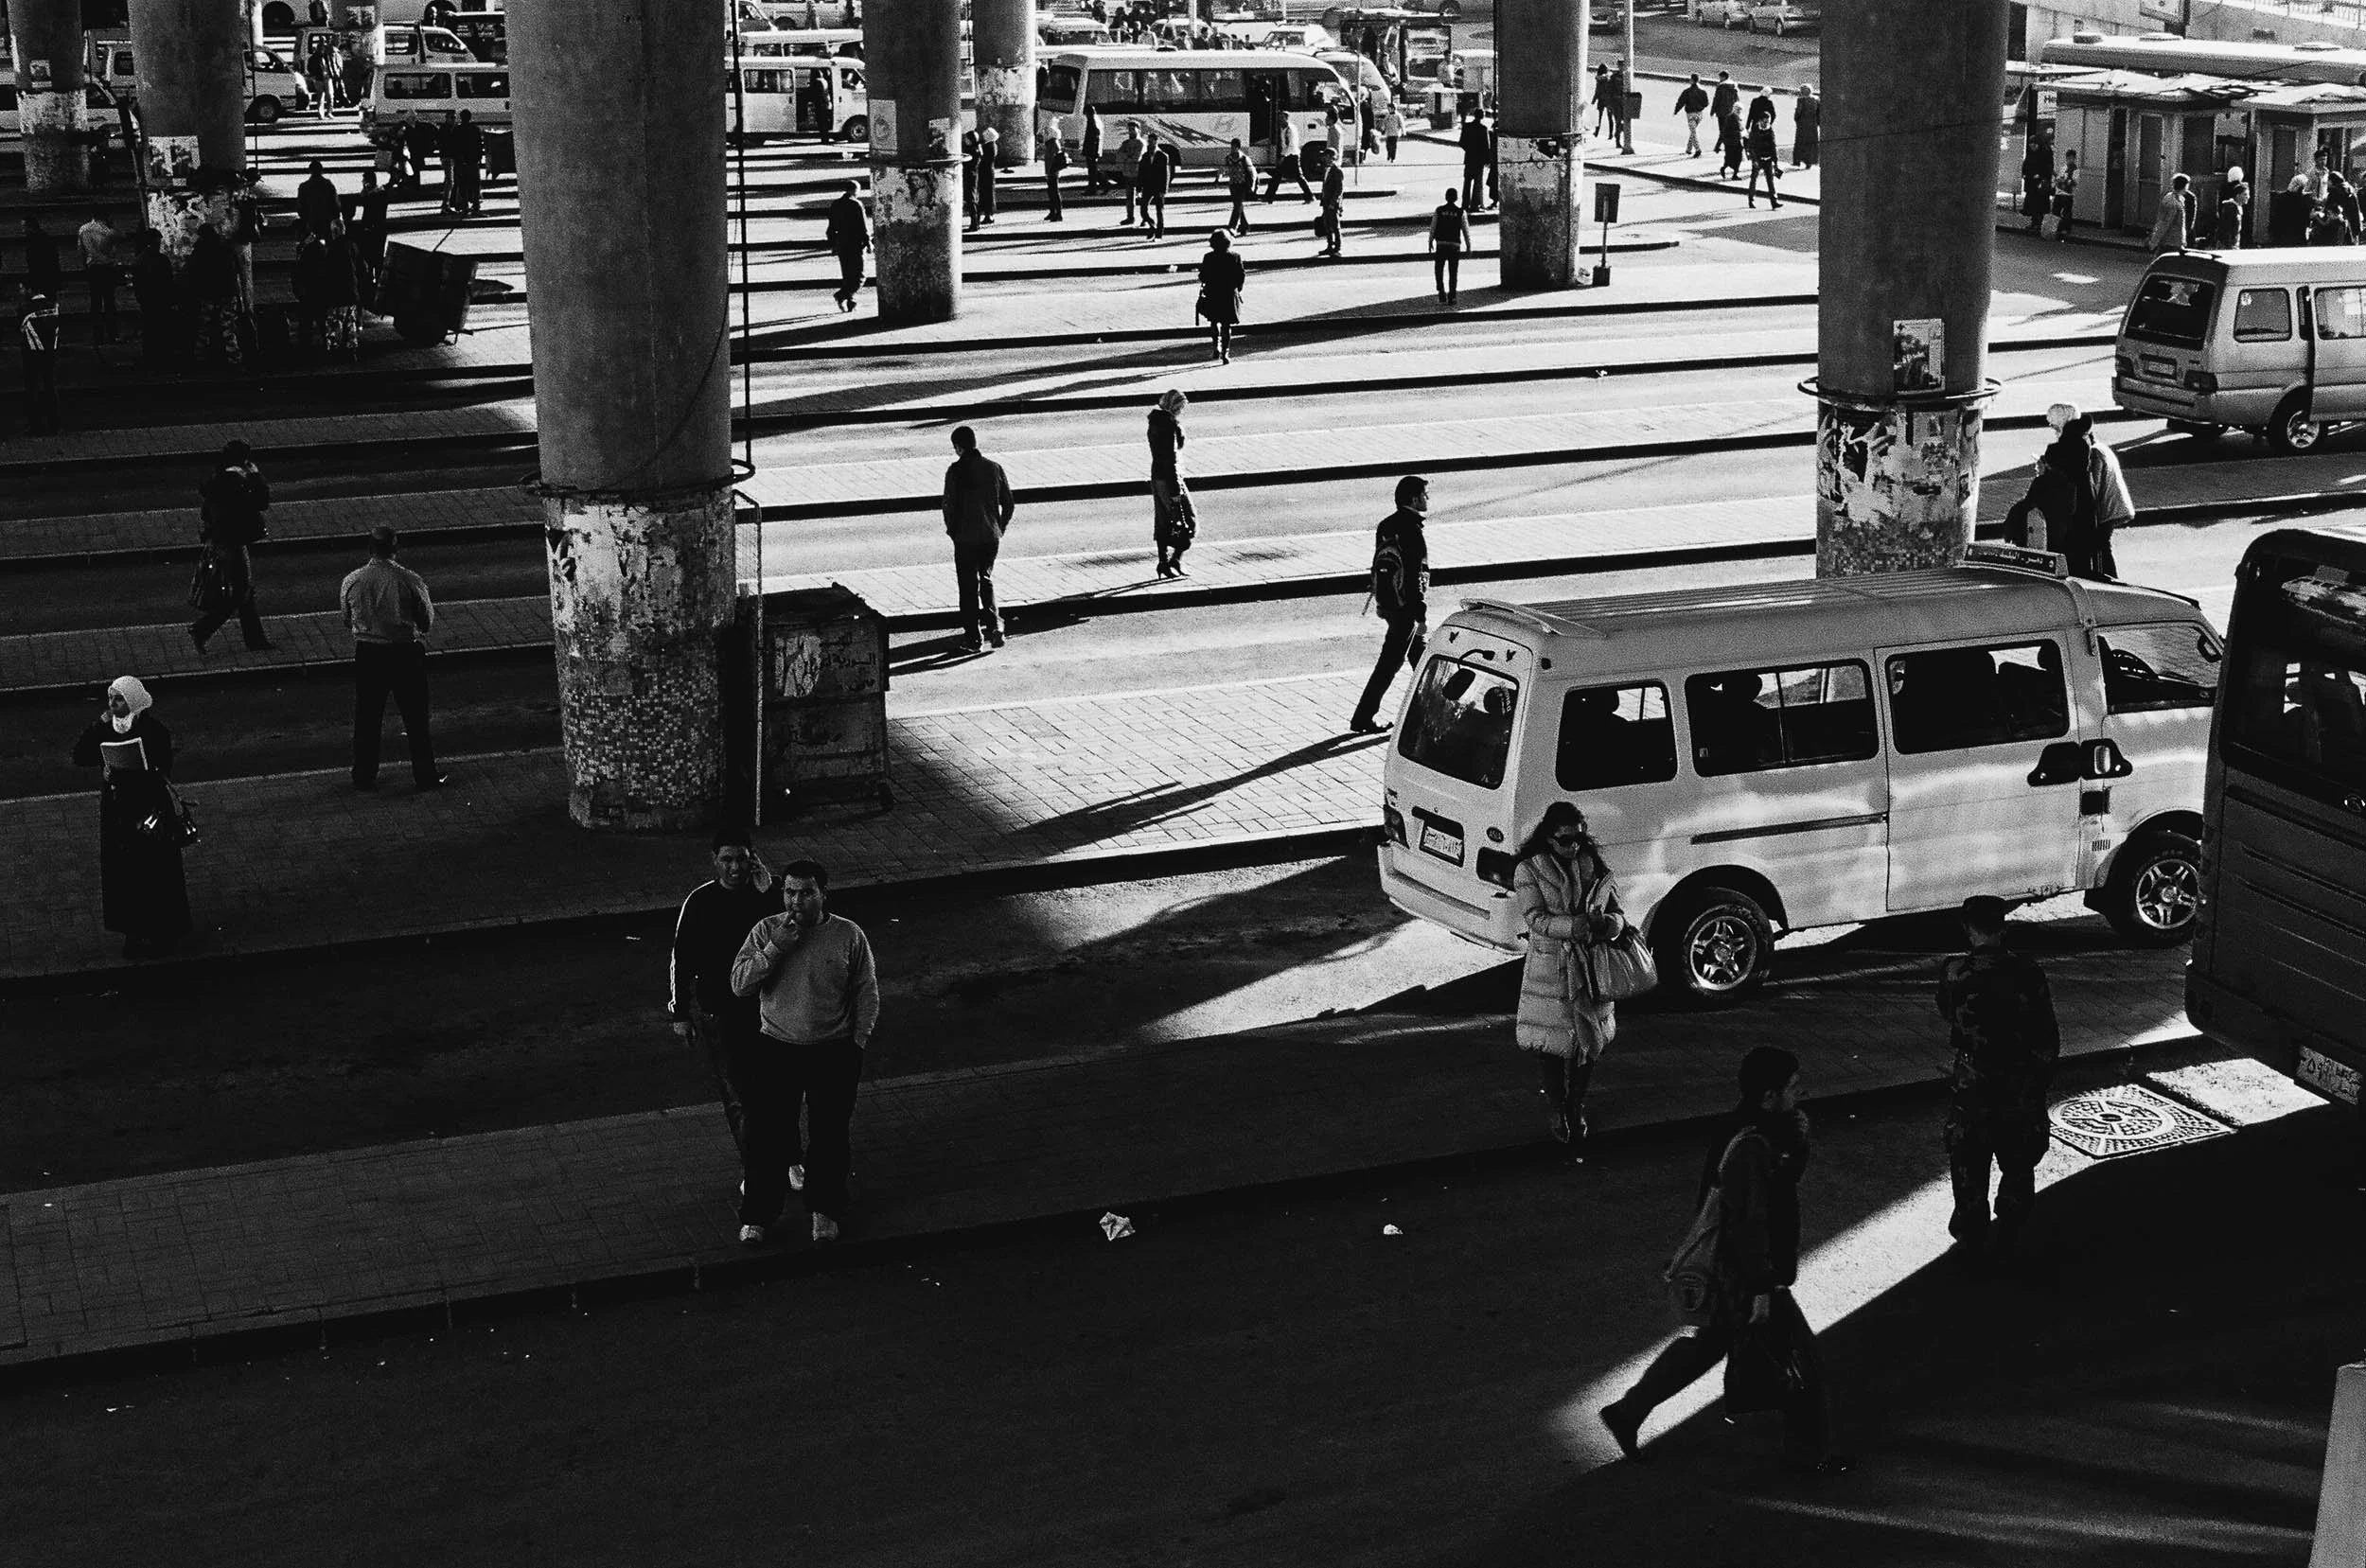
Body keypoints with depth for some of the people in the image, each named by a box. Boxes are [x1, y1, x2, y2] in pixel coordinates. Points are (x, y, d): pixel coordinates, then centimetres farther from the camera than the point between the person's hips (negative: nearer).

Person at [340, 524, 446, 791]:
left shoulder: (351, 581, -8)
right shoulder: (410, 580, -16)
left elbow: (348, 621, 4)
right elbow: (427, 622, -5)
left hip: (367, 653, 2)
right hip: (406, 652, -2)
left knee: (367, 718, 14)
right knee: (415, 717, 11)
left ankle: (363, 776, 22)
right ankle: (426, 775, 18)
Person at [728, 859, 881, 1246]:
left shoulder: (849, 935, -5)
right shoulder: (766, 931, -4)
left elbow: (867, 993, 4)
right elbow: (740, 985, -12)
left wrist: (857, 1043, -2)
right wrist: (776, 946, -22)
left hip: (834, 1050, 0)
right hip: (777, 1046, 0)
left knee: (831, 1133, 4)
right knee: (766, 1132, -2)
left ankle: (824, 1210, 25)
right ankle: (757, 1214, 13)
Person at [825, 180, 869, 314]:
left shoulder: (835, 205, 9)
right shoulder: (856, 204, -11)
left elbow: (831, 228, 12)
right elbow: (863, 226, -12)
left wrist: (832, 245, 17)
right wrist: (868, 242, -2)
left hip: (841, 243, 6)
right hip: (855, 243, -6)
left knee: (847, 276, 13)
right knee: (858, 276, -2)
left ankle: (850, 304, 11)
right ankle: (841, 296, -20)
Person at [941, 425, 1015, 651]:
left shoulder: (956, 471, -12)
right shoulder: (995, 467, 1)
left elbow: (949, 505, -12)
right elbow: (1008, 503, 5)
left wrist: (952, 531, 4)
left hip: (966, 538, -4)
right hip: (992, 536, 4)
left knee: (969, 587, 5)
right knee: (986, 579, 21)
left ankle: (975, 639, 7)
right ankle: (993, 623, 3)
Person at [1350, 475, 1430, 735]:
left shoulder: (1386, 525, 7)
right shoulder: (1411, 532, -21)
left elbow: (1378, 565, 15)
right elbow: (1415, 577, -22)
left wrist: (1381, 603, 23)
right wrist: (1421, 617, -19)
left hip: (1387, 602, 9)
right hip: (1405, 606, -9)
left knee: (1421, 652, 21)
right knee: (1390, 663, -2)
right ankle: (1362, 719, -1)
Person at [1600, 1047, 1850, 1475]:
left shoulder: (1735, 1127, 2)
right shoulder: (1749, 1148, -28)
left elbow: (1790, 1169, 17)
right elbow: (1748, 1223, -26)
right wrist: (1761, 1290, -23)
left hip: (1722, 1268, 10)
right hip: (1746, 1278, -10)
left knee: (1707, 1343, 24)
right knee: (1802, 1359, 5)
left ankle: (1627, 1412, 31)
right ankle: (1807, 1453, 21)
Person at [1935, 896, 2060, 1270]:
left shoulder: (1955, 972, -13)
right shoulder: (2026, 970, -11)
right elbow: (2047, 1033, -5)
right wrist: (2043, 1077, 7)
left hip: (1972, 1081, -1)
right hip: (2022, 1082, 1)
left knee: (1970, 1167, 13)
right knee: (2018, 1165, 17)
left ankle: (1971, 1242, 21)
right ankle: (2008, 1242, 22)